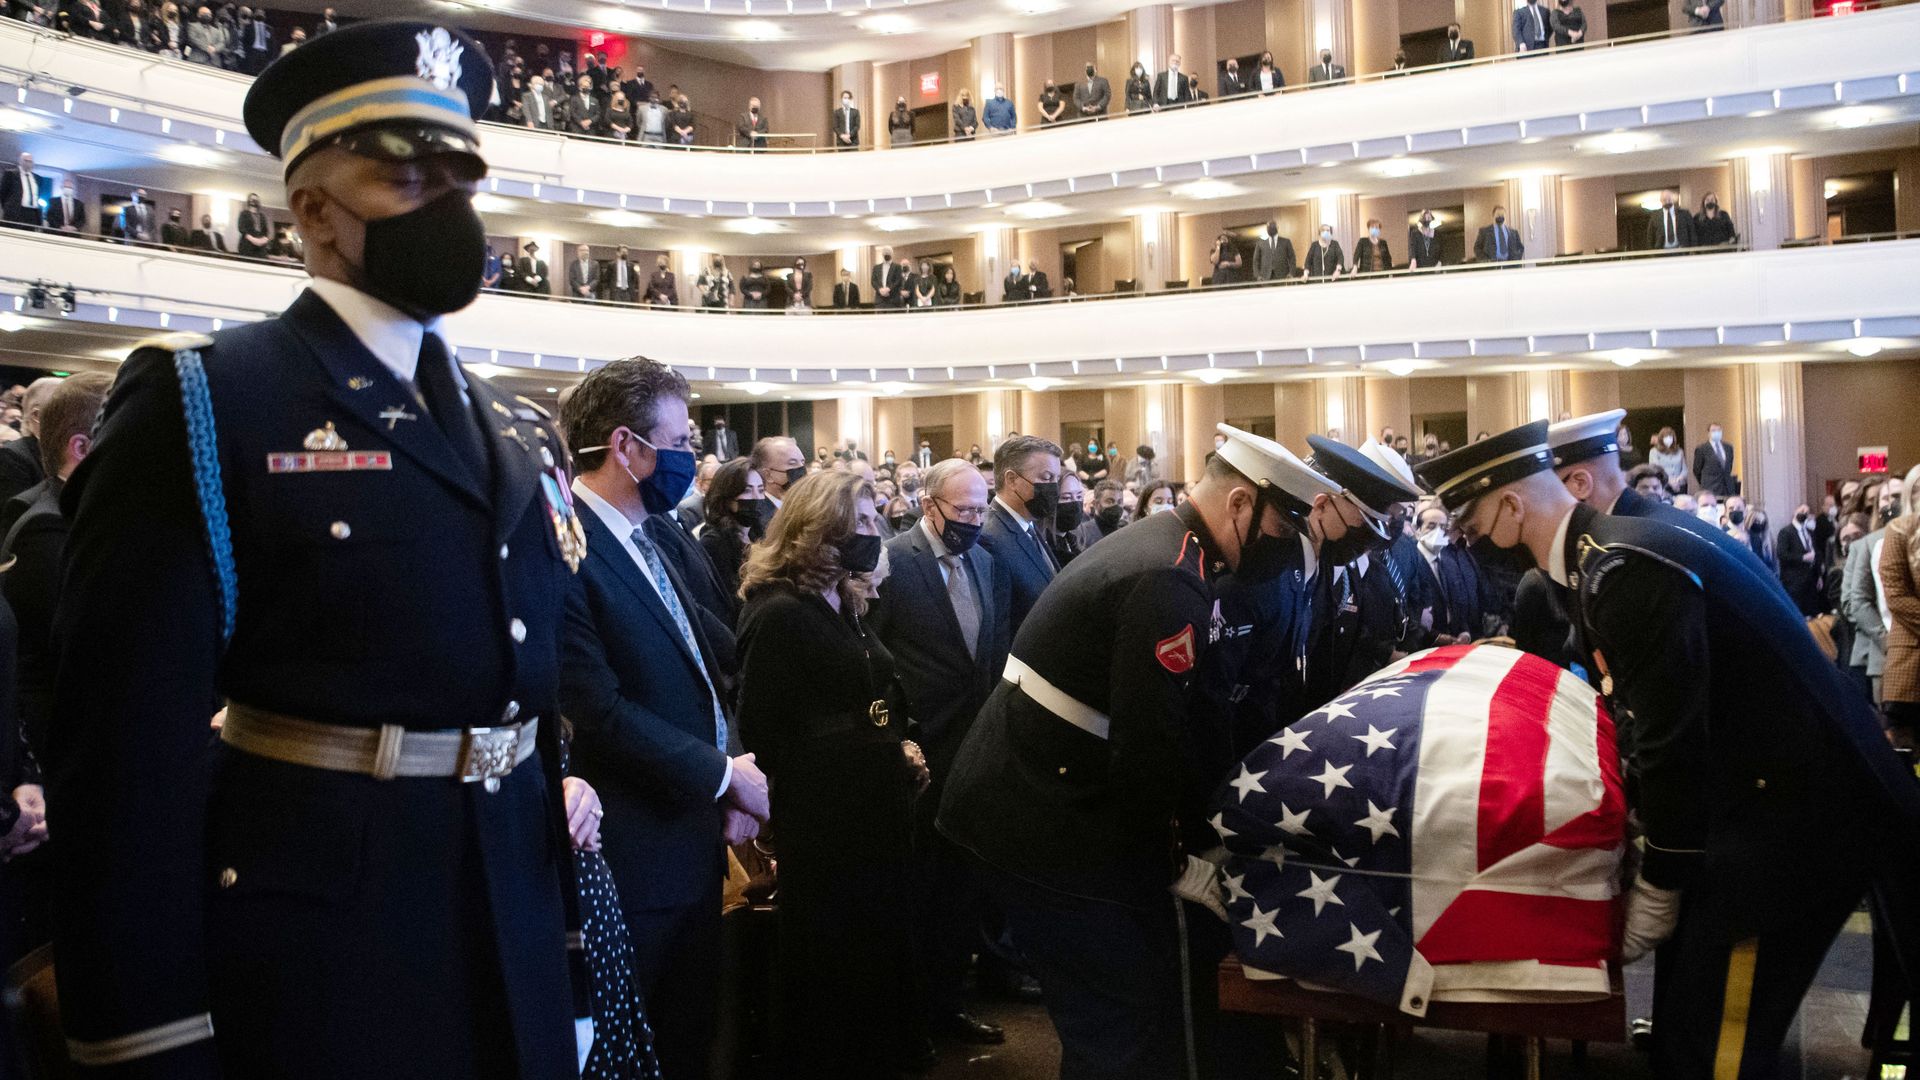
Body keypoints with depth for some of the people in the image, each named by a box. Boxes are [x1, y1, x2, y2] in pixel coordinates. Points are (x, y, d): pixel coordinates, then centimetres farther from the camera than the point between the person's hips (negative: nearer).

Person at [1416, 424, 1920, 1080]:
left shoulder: (1623, 572, -23)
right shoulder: (1605, 552, 8)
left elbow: (1675, 744, -22)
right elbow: (1648, 718, 16)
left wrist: (1656, 891, -13)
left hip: (1795, 811, -9)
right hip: (1758, 796, 10)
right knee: (1688, 1009, 16)